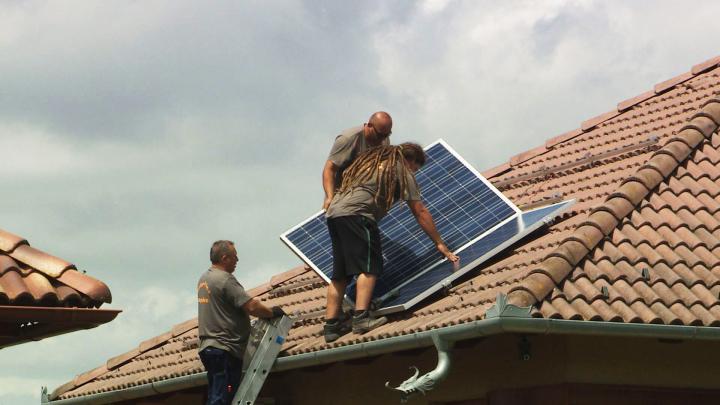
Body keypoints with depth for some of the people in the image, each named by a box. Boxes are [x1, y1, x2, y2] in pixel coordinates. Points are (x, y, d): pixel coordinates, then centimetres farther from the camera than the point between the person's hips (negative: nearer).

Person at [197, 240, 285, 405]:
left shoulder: (204, 278, 15)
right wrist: (272, 312, -1)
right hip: (225, 348, -10)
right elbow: (251, 307, -19)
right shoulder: (225, 279, -14)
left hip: (208, 347, 10)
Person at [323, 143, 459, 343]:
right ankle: (361, 318, -19)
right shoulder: (402, 171, 8)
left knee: (340, 272, 9)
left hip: (333, 212, 8)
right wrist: (439, 244, 10)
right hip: (356, 213, -8)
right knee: (368, 266, -8)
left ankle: (331, 323, 6)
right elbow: (420, 213, 7)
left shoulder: (371, 159, 30)